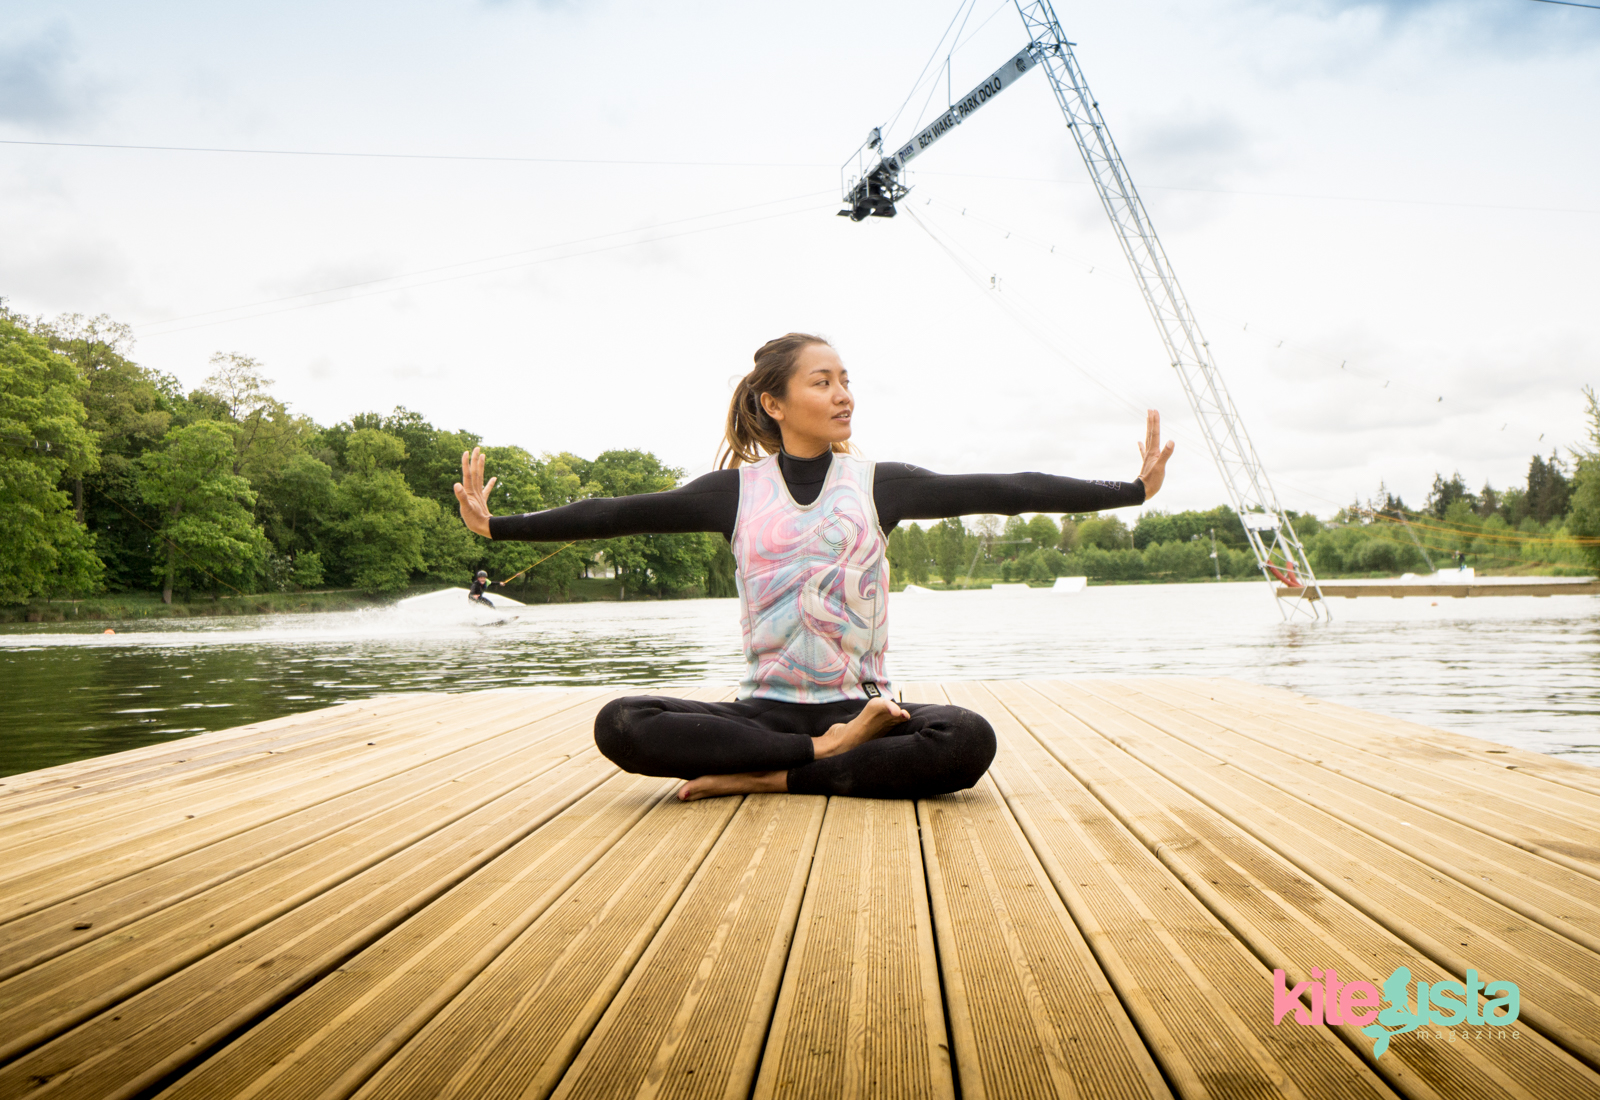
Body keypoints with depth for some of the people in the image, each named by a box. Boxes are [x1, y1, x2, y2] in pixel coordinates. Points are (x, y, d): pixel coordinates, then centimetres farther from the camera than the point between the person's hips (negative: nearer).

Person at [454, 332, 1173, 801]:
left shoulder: (880, 484, 3)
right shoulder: (736, 490, 5)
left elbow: (1005, 491, -1)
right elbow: (618, 514, 4)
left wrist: (1131, 489, -5)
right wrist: (497, 526, 2)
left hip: (859, 703, 0)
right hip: (767, 707, 0)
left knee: (970, 740, -31)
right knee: (620, 725, -24)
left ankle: (770, 778, -20)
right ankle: (827, 753, -20)